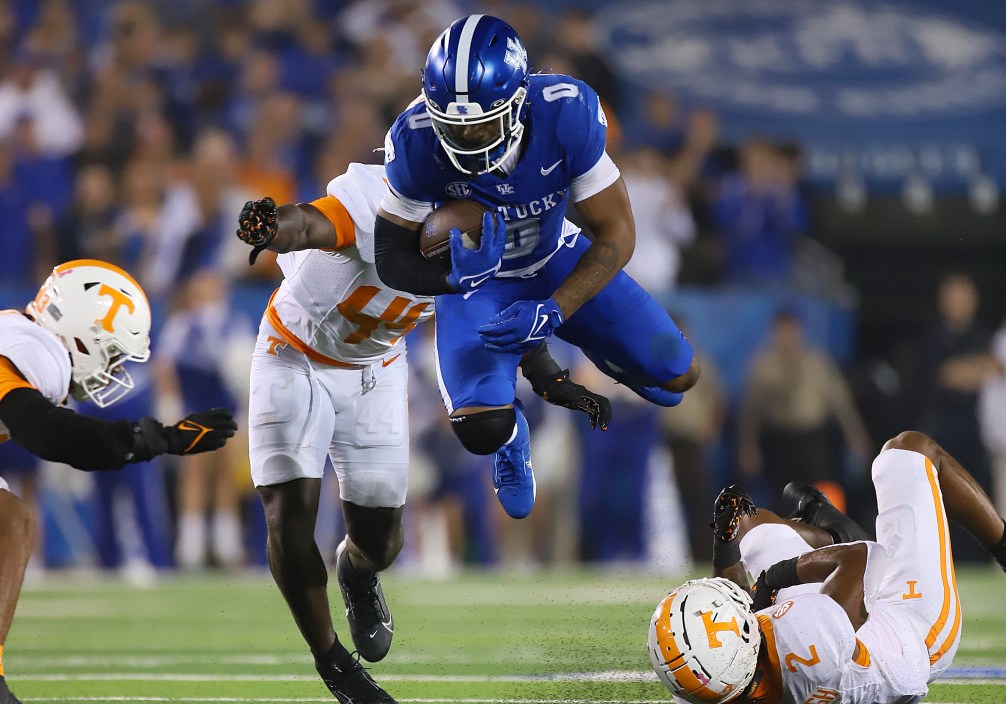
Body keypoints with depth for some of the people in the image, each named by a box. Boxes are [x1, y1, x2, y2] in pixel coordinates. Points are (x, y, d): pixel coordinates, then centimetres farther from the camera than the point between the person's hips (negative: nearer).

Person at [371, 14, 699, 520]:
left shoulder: (566, 114, -33)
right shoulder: (418, 142, -33)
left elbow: (615, 232, -24)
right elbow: (392, 256, -21)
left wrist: (552, 312, -36)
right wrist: (455, 277, -41)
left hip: (556, 263, 2)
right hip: (478, 281, -2)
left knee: (676, 376, 1)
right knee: (481, 429, -24)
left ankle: (613, 359, 40)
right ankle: (512, 433, 18)